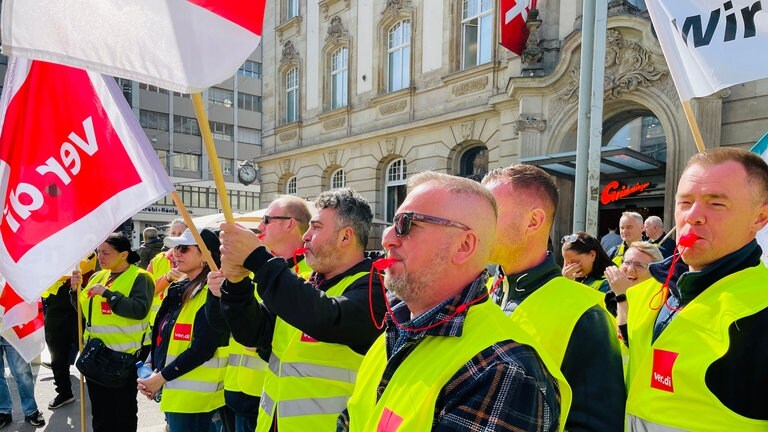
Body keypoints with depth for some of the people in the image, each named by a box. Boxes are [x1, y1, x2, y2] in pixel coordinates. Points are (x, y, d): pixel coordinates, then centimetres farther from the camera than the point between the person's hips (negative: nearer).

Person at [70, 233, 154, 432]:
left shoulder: (139, 277, -12)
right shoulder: (97, 276, 9)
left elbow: (140, 309, -27)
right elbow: (82, 309, 16)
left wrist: (107, 293, -26)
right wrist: (76, 288, -1)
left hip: (125, 354, -7)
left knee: (124, 410, 9)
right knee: (100, 410, 19)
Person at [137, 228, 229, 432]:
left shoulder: (212, 293, -18)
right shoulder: (180, 289, 11)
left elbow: (202, 349, -23)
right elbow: (163, 335, 16)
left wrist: (161, 377, -15)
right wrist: (150, 366, 2)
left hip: (194, 393, -8)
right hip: (175, 389, 9)